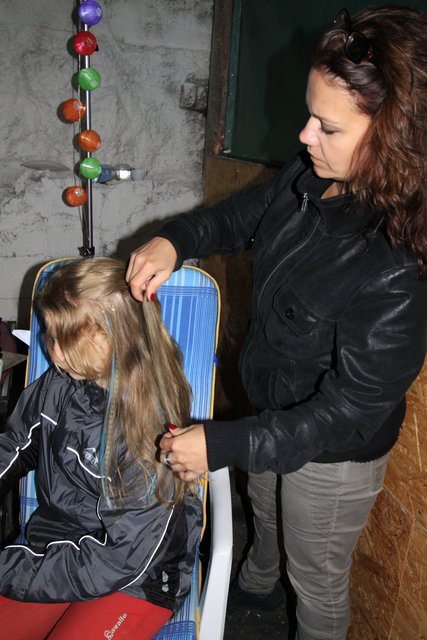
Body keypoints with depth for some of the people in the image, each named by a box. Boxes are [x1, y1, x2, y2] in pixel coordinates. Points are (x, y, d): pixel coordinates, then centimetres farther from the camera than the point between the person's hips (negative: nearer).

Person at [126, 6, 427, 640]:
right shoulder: (310, 176, -16)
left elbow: (349, 409, -31)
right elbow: (240, 215, 4)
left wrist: (222, 443, -27)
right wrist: (174, 240, -15)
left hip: (333, 453, -8)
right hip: (273, 407, 8)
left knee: (317, 583, 22)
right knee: (264, 510, 38)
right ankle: (256, 584, 72)